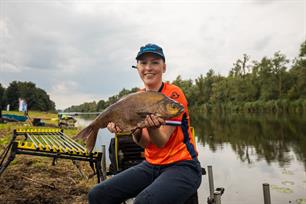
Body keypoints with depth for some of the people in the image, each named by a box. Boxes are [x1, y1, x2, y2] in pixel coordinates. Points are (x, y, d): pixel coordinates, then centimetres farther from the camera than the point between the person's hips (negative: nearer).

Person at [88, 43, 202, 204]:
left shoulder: (173, 93, -12)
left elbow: (161, 142, -15)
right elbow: (144, 143, -3)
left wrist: (152, 127, -34)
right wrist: (136, 131, -23)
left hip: (181, 166, -5)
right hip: (150, 165, 6)